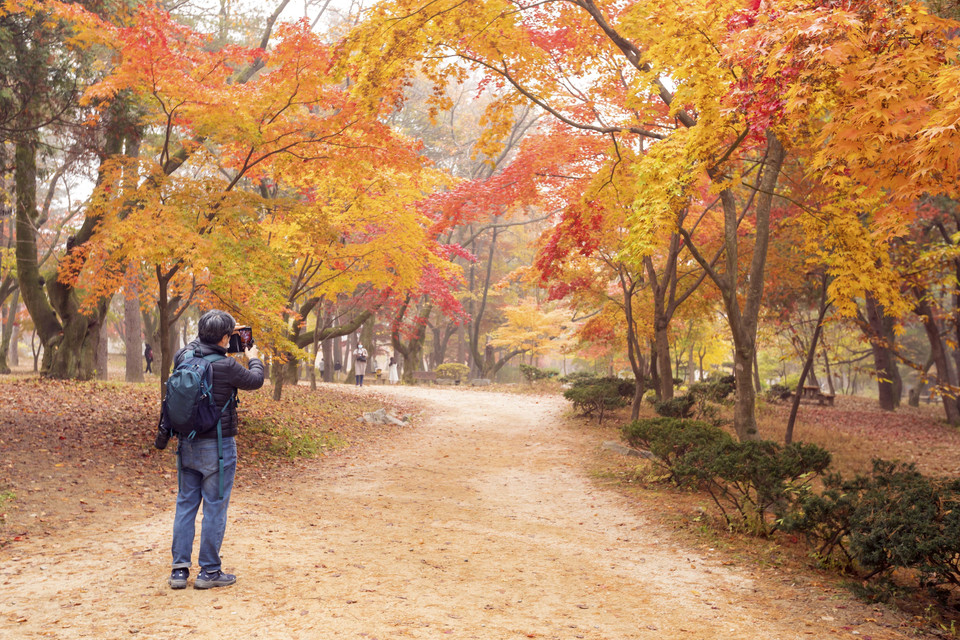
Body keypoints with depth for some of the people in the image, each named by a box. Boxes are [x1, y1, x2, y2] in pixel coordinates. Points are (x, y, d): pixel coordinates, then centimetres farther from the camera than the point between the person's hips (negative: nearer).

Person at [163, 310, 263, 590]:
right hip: (217, 446, -6)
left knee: (185, 504, 13)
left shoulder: (183, 357, -3)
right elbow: (255, 381, 0)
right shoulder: (226, 366, -18)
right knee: (214, 507, 3)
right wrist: (254, 358, 19)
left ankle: (179, 569, 17)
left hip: (187, 444, 6)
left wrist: (208, 337, 25)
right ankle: (209, 571, 10)